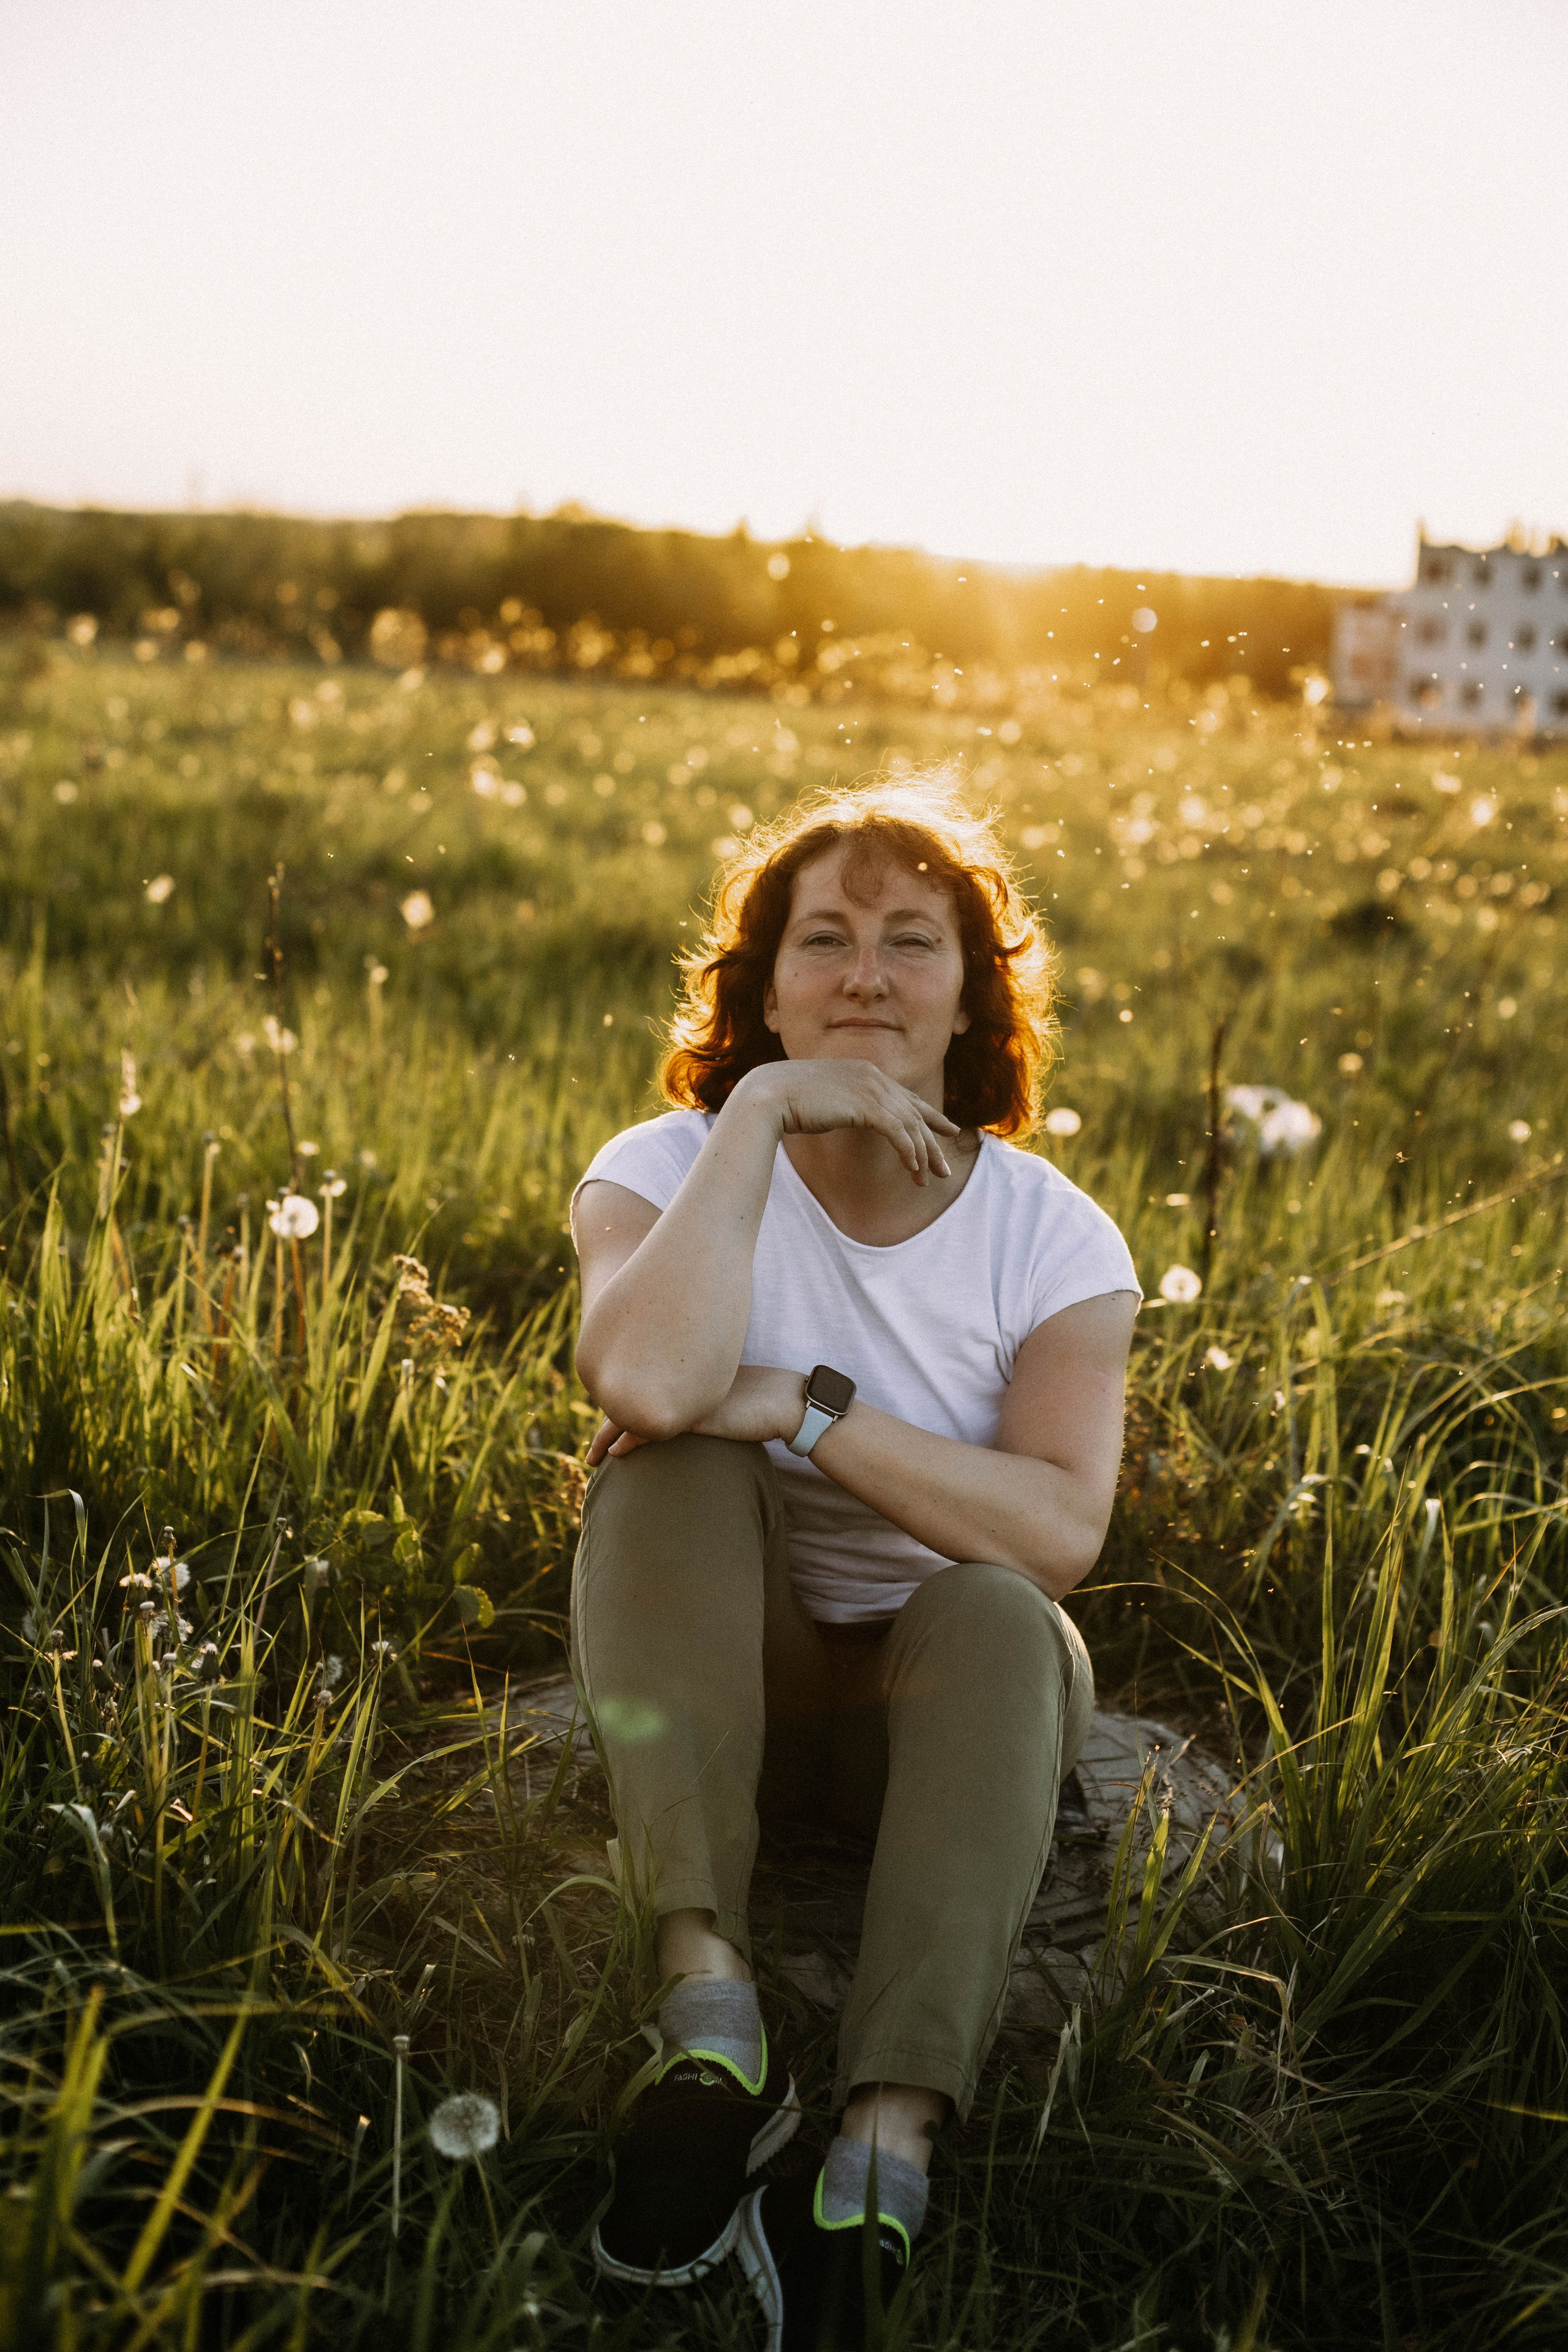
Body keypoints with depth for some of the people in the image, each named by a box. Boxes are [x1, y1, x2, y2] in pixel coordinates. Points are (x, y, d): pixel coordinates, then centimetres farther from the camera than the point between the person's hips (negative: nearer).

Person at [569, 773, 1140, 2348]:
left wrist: (812, 1409, -26)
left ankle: (887, 2147, -37)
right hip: (717, 1686, 1)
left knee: (995, 1610, -32)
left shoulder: (1050, 1235, -6)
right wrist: (760, 1114, -27)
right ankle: (709, 2001, -34)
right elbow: (649, 1382, -33)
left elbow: (1059, 1533, -22)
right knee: (671, 1453, -27)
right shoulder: (669, 1169, -7)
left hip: (949, 1698, 0)